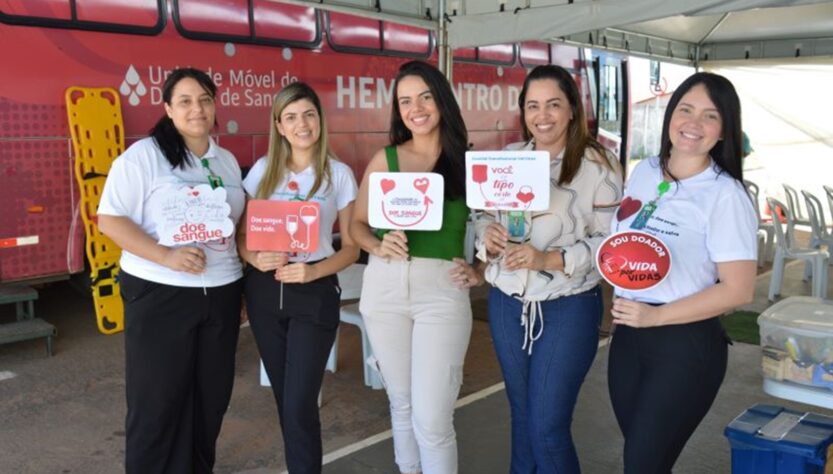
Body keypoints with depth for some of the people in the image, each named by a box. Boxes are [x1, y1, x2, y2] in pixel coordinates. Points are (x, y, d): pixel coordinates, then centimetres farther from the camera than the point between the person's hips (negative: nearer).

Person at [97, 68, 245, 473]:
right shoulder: (143, 155, -7)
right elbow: (110, 220, -12)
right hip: (160, 295, -5)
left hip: (221, 294, 6)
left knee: (212, 396, 13)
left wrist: (244, 279, 10)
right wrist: (166, 256, -24)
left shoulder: (227, 161, 12)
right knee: (158, 400, 4)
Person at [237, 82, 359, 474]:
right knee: (284, 398, 14)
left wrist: (314, 271, -18)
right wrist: (256, 258, -14)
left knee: (299, 404, -6)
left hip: (314, 293, -3)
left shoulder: (339, 174, -3)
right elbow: (241, 234, 7)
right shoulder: (263, 170, 4)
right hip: (264, 291, 3)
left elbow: (351, 247, -1)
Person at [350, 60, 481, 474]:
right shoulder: (384, 159, 6)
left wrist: (479, 270, -12)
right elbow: (357, 224, 9)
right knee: (401, 403, 15)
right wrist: (379, 246, -11)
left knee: (432, 419, -5)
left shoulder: (467, 161, 2)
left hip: (442, 289, -2)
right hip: (385, 287, 3)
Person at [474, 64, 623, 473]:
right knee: (521, 416, 20)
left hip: (568, 309, -5)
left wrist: (550, 259, -26)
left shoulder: (598, 165, -10)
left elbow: (611, 241, -14)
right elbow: (483, 216, 9)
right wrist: (487, 234, -13)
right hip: (507, 304, 5)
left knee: (548, 428, 0)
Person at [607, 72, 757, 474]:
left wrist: (655, 316, -18)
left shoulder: (725, 195, -13)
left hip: (686, 345, -6)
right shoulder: (643, 173, 5)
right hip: (628, 335, 6)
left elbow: (738, 289, -16)